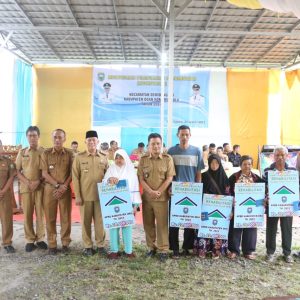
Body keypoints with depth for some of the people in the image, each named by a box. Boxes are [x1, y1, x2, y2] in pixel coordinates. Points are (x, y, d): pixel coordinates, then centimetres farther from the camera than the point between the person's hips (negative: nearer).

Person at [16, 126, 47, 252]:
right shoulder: (22, 152, 8)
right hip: (25, 187, 1)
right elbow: (17, 171, 6)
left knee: (40, 213, 3)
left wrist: (38, 181, -11)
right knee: (27, 214, 3)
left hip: (40, 187, -1)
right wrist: (27, 182, -8)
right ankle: (30, 240, 13)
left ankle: (40, 239, 14)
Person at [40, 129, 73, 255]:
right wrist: (57, 185, -11)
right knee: (50, 217, 4)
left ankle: (65, 243, 16)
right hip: (50, 189, 0)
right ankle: (52, 244, 14)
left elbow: (72, 173, 0)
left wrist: (64, 186, -11)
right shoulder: (46, 153, 2)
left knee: (66, 217, 4)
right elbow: (44, 173, -3)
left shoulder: (69, 153, 2)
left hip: (65, 189, 0)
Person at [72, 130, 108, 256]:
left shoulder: (104, 158, 5)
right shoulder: (79, 157, -2)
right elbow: (75, 177, -2)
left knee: (100, 221, 7)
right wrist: (77, 196, -7)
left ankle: (100, 245, 21)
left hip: (100, 195, 2)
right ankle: (88, 246, 20)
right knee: (86, 222, 7)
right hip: (85, 195, -1)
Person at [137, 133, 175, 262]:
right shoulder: (143, 159, 3)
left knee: (162, 224, 2)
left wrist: (158, 192, -13)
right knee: (148, 224, 10)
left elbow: (169, 178, -6)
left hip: (162, 197, -2)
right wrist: (151, 192, -13)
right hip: (146, 197, 3)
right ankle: (151, 247, 25)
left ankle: (163, 250, 12)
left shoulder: (168, 159, -2)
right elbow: (141, 178, -1)